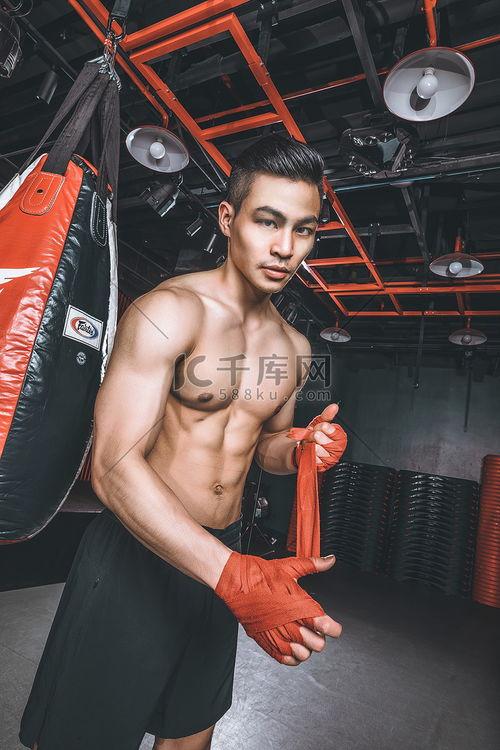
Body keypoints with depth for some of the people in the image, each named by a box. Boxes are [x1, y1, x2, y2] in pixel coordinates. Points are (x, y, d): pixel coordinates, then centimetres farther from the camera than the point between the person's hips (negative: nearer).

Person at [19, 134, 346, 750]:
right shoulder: (170, 311, -17)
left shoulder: (294, 347, 4)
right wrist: (234, 574, -32)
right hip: (136, 551, -6)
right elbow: (113, 466, -24)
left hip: (224, 557, 6)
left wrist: (301, 452, -8)